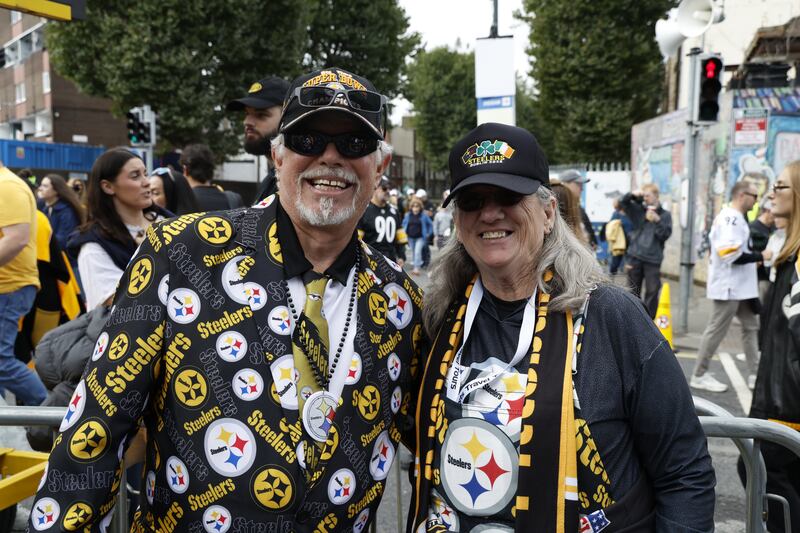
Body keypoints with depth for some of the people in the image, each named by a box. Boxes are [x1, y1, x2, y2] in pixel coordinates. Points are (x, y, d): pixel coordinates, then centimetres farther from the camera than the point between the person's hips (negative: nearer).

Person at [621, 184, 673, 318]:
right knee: (633, 291, 8)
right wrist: (632, 195, -10)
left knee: (652, 291, -1)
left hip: (653, 259, -1)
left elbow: (665, 234, -3)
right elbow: (623, 202, 6)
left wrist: (657, 220, -13)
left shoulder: (665, 215, 5)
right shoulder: (638, 210, 9)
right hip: (635, 257, 2)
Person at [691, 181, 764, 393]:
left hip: (738, 286, 10)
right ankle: (699, 376, 7)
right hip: (728, 286, -10)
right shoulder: (730, 218, -18)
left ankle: (755, 374, 20)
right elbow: (730, 254, -26)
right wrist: (760, 256, -17)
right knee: (716, 331, -3)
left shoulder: (734, 218, 14)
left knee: (751, 326, 13)